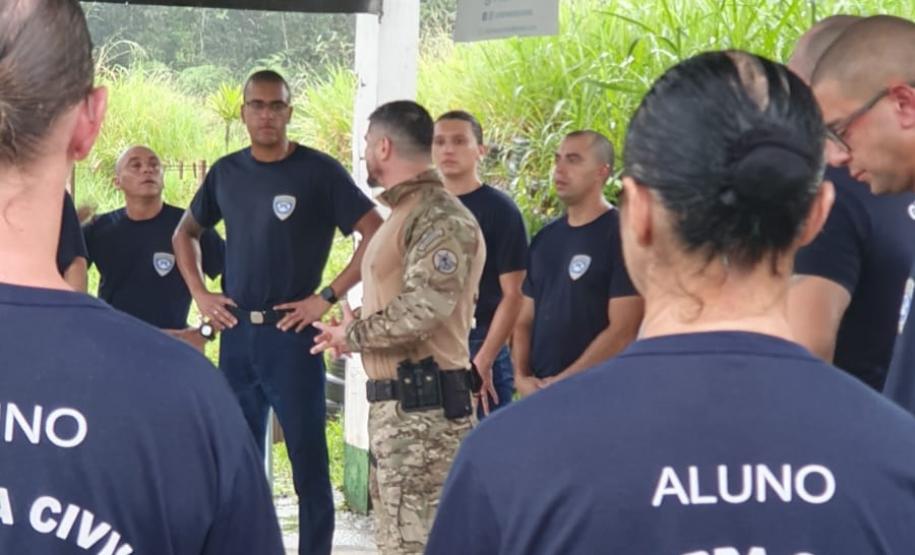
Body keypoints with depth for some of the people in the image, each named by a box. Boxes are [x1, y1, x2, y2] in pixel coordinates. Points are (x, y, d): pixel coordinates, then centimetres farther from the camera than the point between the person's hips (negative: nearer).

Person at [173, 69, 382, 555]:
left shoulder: (318, 171, -6)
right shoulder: (226, 172, 9)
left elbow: (377, 236, -10)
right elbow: (185, 234, 23)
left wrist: (327, 297, -13)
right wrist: (199, 294, 10)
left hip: (291, 332, -5)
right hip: (236, 332, 5)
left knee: (308, 461, -3)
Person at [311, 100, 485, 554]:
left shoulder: (439, 216, -15)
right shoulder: (406, 212, 18)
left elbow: (423, 308, -26)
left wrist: (351, 335, -12)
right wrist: (353, 331, 2)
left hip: (424, 406, -11)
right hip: (395, 402, 11)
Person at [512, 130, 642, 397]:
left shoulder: (621, 235, -9)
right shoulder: (545, 238, 13)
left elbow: (622, 331, -15)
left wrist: (561, 382, -12)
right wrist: (521, 376, -1)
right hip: (539, 392, 6)